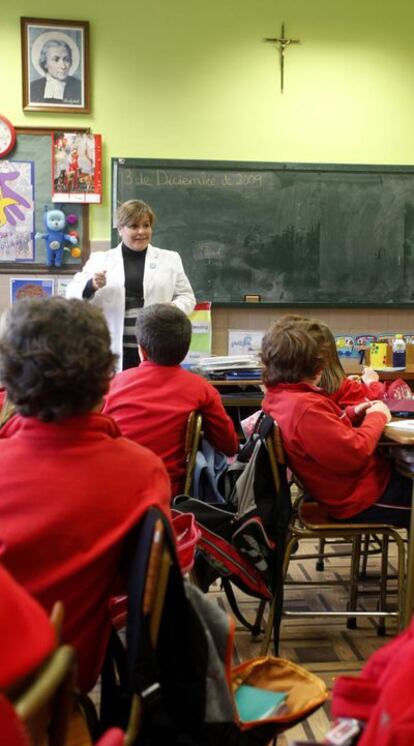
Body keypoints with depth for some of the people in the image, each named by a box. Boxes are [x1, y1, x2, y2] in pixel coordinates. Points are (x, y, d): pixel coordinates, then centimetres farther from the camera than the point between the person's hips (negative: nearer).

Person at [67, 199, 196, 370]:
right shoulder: (100, 260, 9)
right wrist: (91, 286, -16)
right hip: (114, 351, 0)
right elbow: (74, 295, 6)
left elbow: (186, 296, 13)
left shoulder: (170, 259, 12)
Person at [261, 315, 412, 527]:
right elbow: (355, 455, -31)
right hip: (362, 497, -10)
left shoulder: (278, 396, -1)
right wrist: (377, 417, -15)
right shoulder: (305, 408, -33)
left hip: (349, 485, 10)